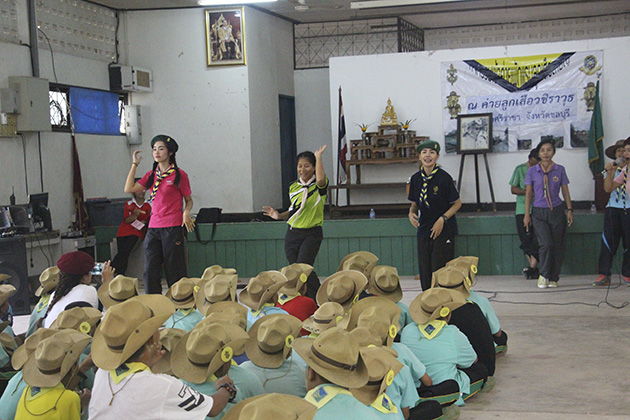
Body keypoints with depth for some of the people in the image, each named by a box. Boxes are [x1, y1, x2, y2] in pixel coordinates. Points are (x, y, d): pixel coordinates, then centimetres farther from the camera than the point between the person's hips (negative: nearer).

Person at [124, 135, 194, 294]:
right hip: (154, 227, 5)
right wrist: (135, 164, 7)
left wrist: (186, 212, -15)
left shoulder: (179, 175, -1)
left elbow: (189, 200, 6)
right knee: (150, 272, 1)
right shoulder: (151, 175, 13)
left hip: (173, 227, -5)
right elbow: (129, 189, 3)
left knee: (175, 272, -1)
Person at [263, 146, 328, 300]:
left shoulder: (319, 186, -6)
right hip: (293, 233, 6)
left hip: (312, 234, -6)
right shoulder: (293, 187, 11)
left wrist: (318, 157, -23)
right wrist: (279, 215, 4)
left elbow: (321, 179, -32)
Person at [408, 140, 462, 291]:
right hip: (424, 229, 5)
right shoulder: (416, 178, 4)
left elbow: (457, 203, -4)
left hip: (444, 230, -5)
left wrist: (442, 219, -15)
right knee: (425, 272, 6)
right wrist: (411, 213, -6)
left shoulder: (444, 177, -10)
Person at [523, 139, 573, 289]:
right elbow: (529, 193, 7)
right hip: (539, 212, -1)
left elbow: (565, 191, 10)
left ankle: (553, 278, 13)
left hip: (557, 211, 1)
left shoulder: (560, 170, 5)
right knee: (546, 244, -15)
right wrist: (527, 214, 3)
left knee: (557, 246, 1)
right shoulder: (532, 171, 3)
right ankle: (543, 276, 3)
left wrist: (569, 210, 3)